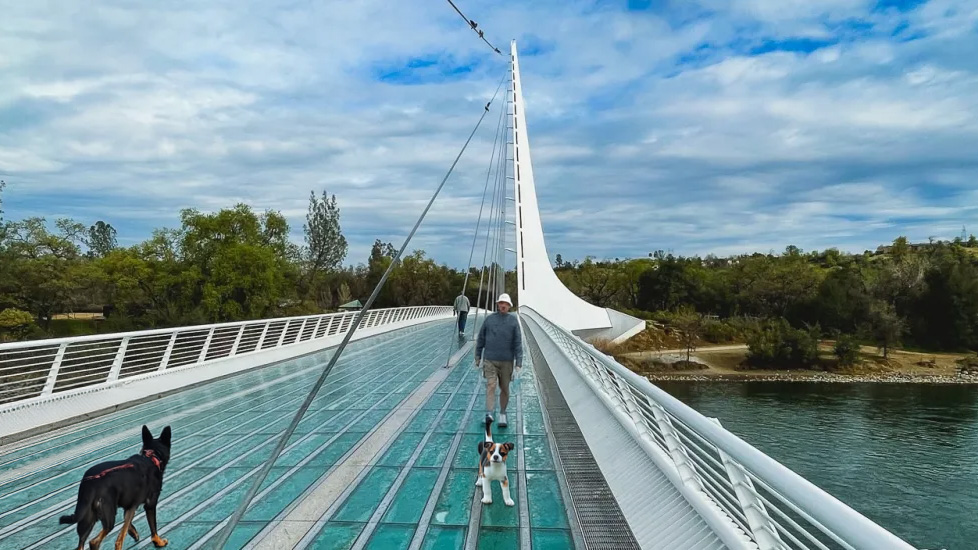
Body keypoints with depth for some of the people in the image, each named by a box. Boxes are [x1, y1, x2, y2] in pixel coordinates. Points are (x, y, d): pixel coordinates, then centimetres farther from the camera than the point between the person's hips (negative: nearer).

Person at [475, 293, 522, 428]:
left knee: (504, 388, 9)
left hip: (507, 361, 1)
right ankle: (489, 414, -20)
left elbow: (518, 342, -2)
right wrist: (478, 356, 11)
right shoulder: (489, 319, 3)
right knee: (491, 385, -14)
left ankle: (502, 413, 25)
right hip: (490, 360, 0)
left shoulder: (513, 320, 1)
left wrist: (519, 361, -8)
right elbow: (481, 339, 11)